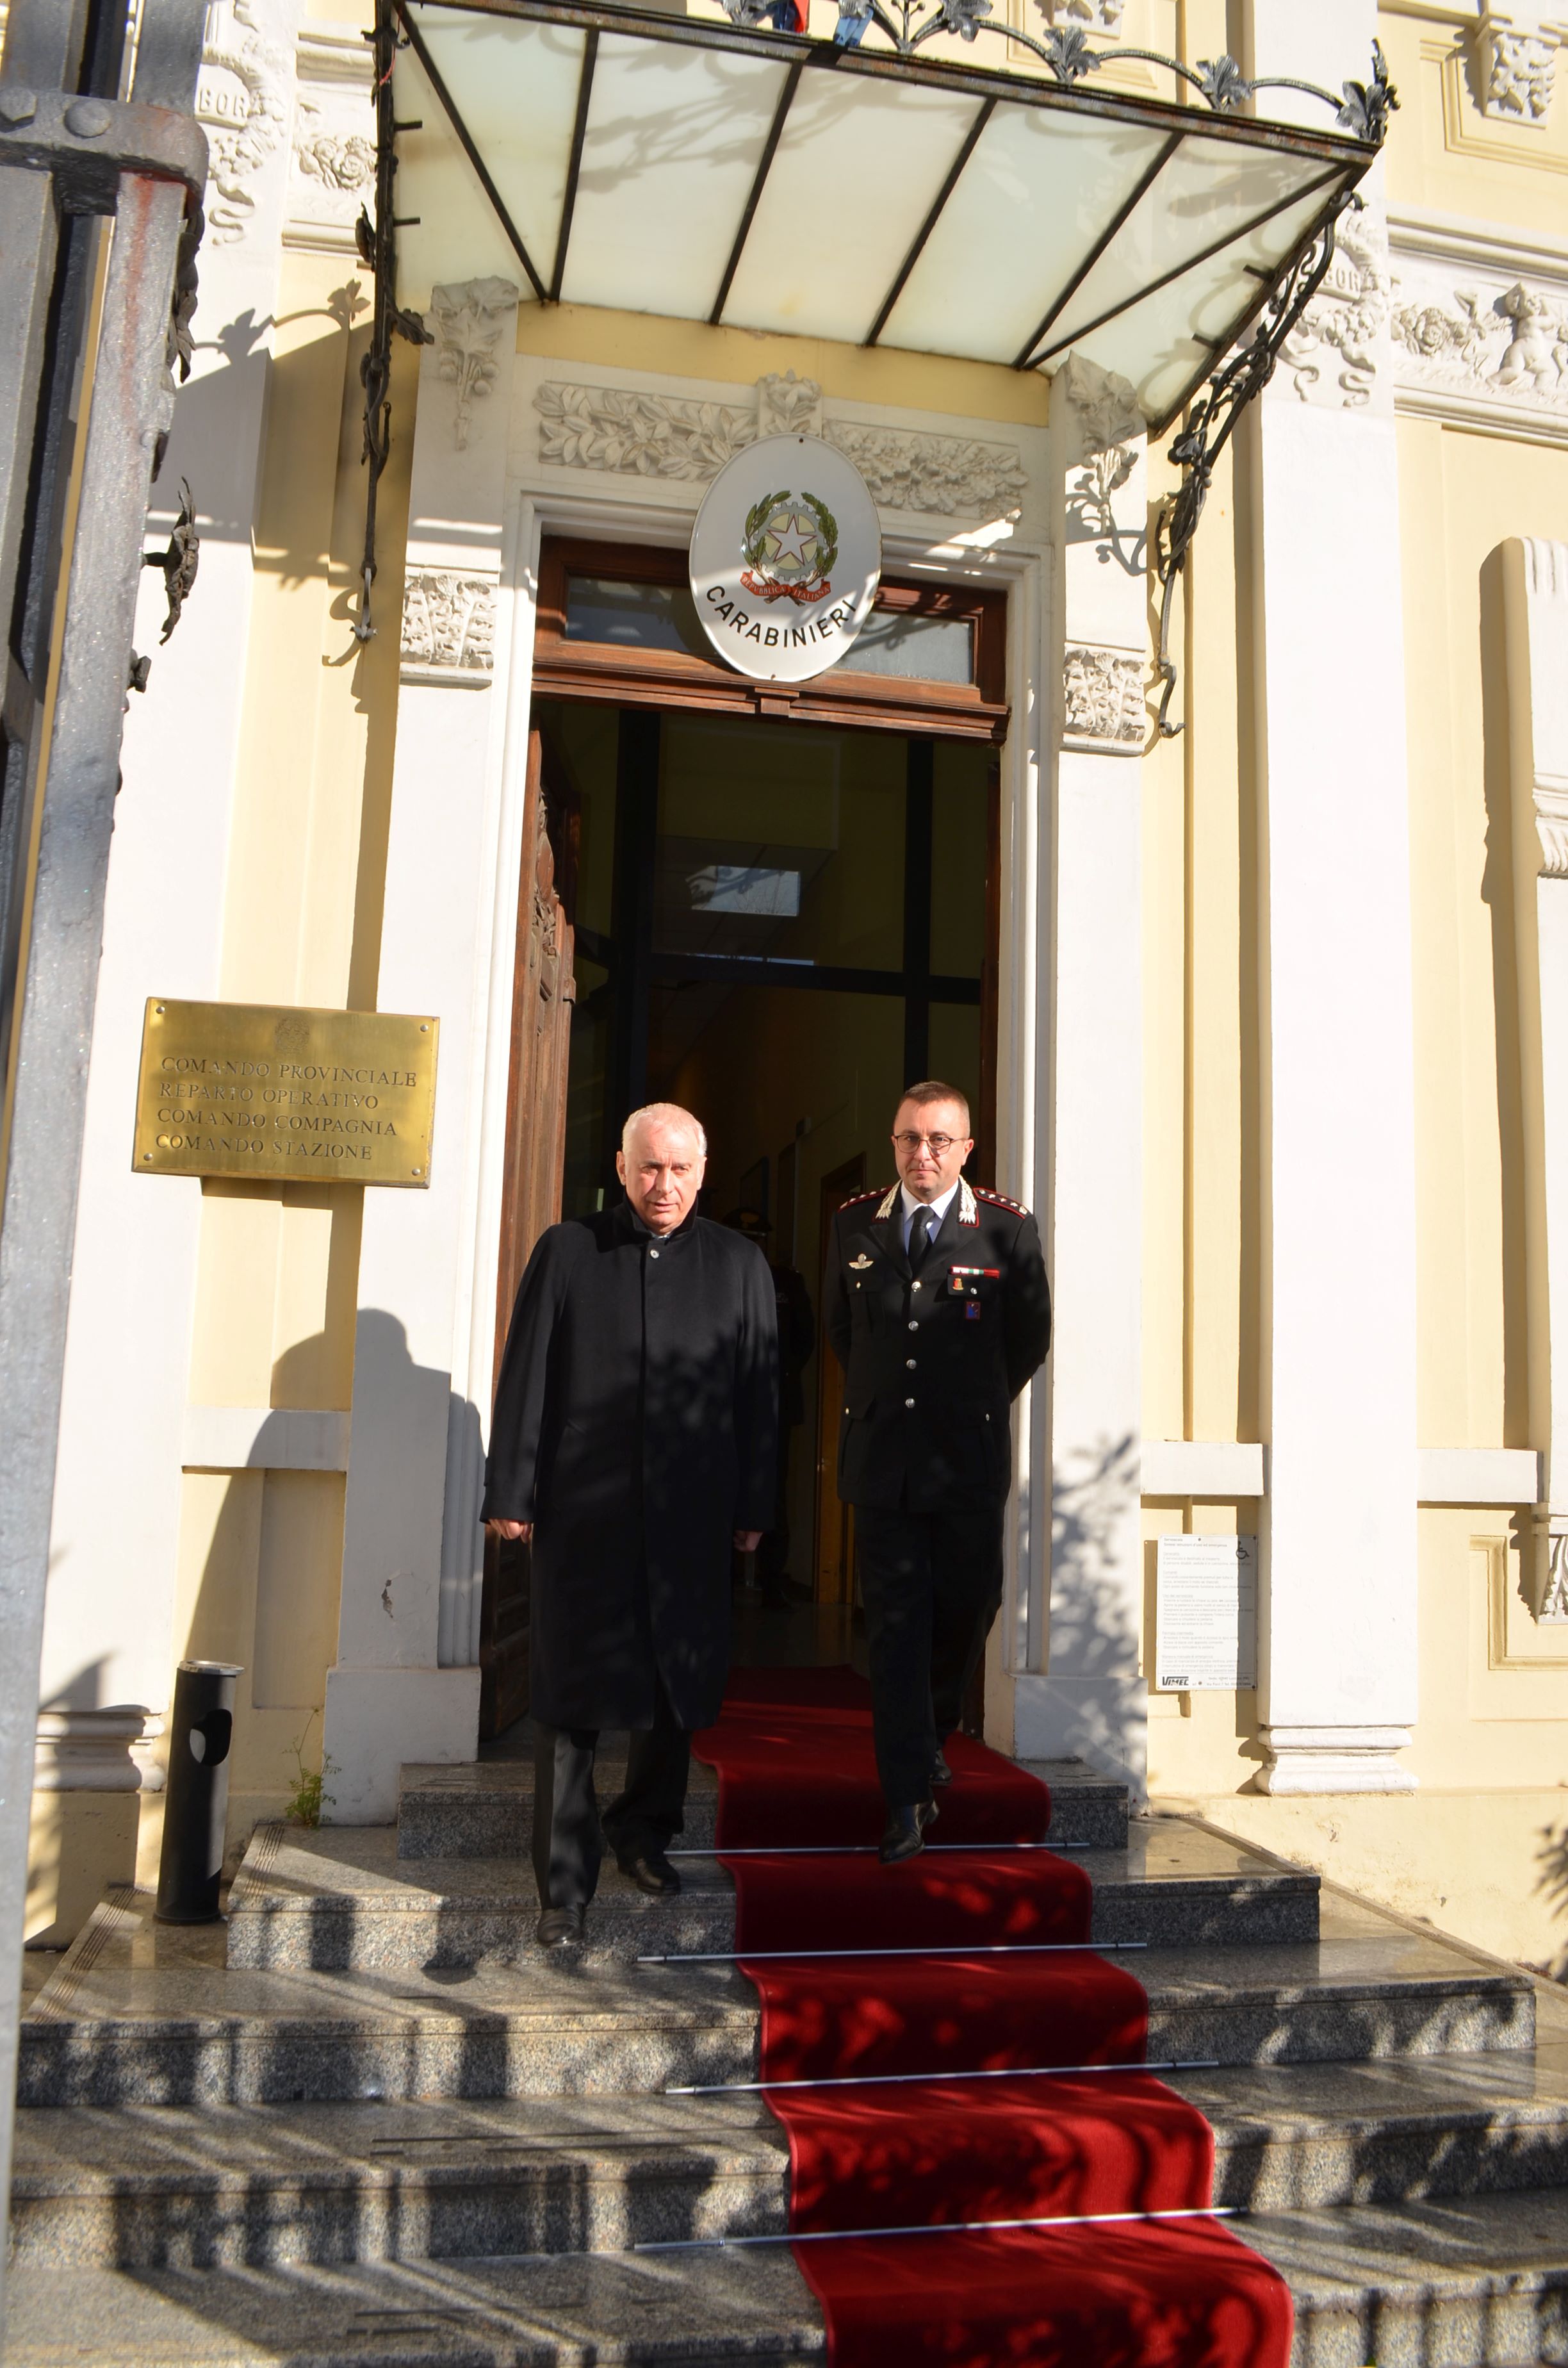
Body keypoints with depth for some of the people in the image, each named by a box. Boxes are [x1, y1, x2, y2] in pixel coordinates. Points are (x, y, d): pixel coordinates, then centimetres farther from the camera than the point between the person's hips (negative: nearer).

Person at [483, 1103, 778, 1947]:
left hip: (691, 1519, 2)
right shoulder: (566, 1251, 3)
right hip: (581, 1513, -1)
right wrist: (510, 1493, -2)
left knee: (680, 1690, 12)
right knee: (571, 1699, 2)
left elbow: (759, 1394, 7)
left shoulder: (738, 1265, 7)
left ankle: (643, 1829, 37)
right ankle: (564, 1886, 12)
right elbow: (525, 1378, 2)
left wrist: (752, 1509, 5)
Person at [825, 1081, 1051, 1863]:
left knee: (968, 1609, 7)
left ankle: (931, 1733, 37)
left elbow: (1030, 1338, 9)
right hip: (881, 1457, 1)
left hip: (969, 1457, -1)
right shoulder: (854, 1223, 5)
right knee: (895, 1629, 1)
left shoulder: (1008, 1229, -2)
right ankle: (907, 1802, 7)